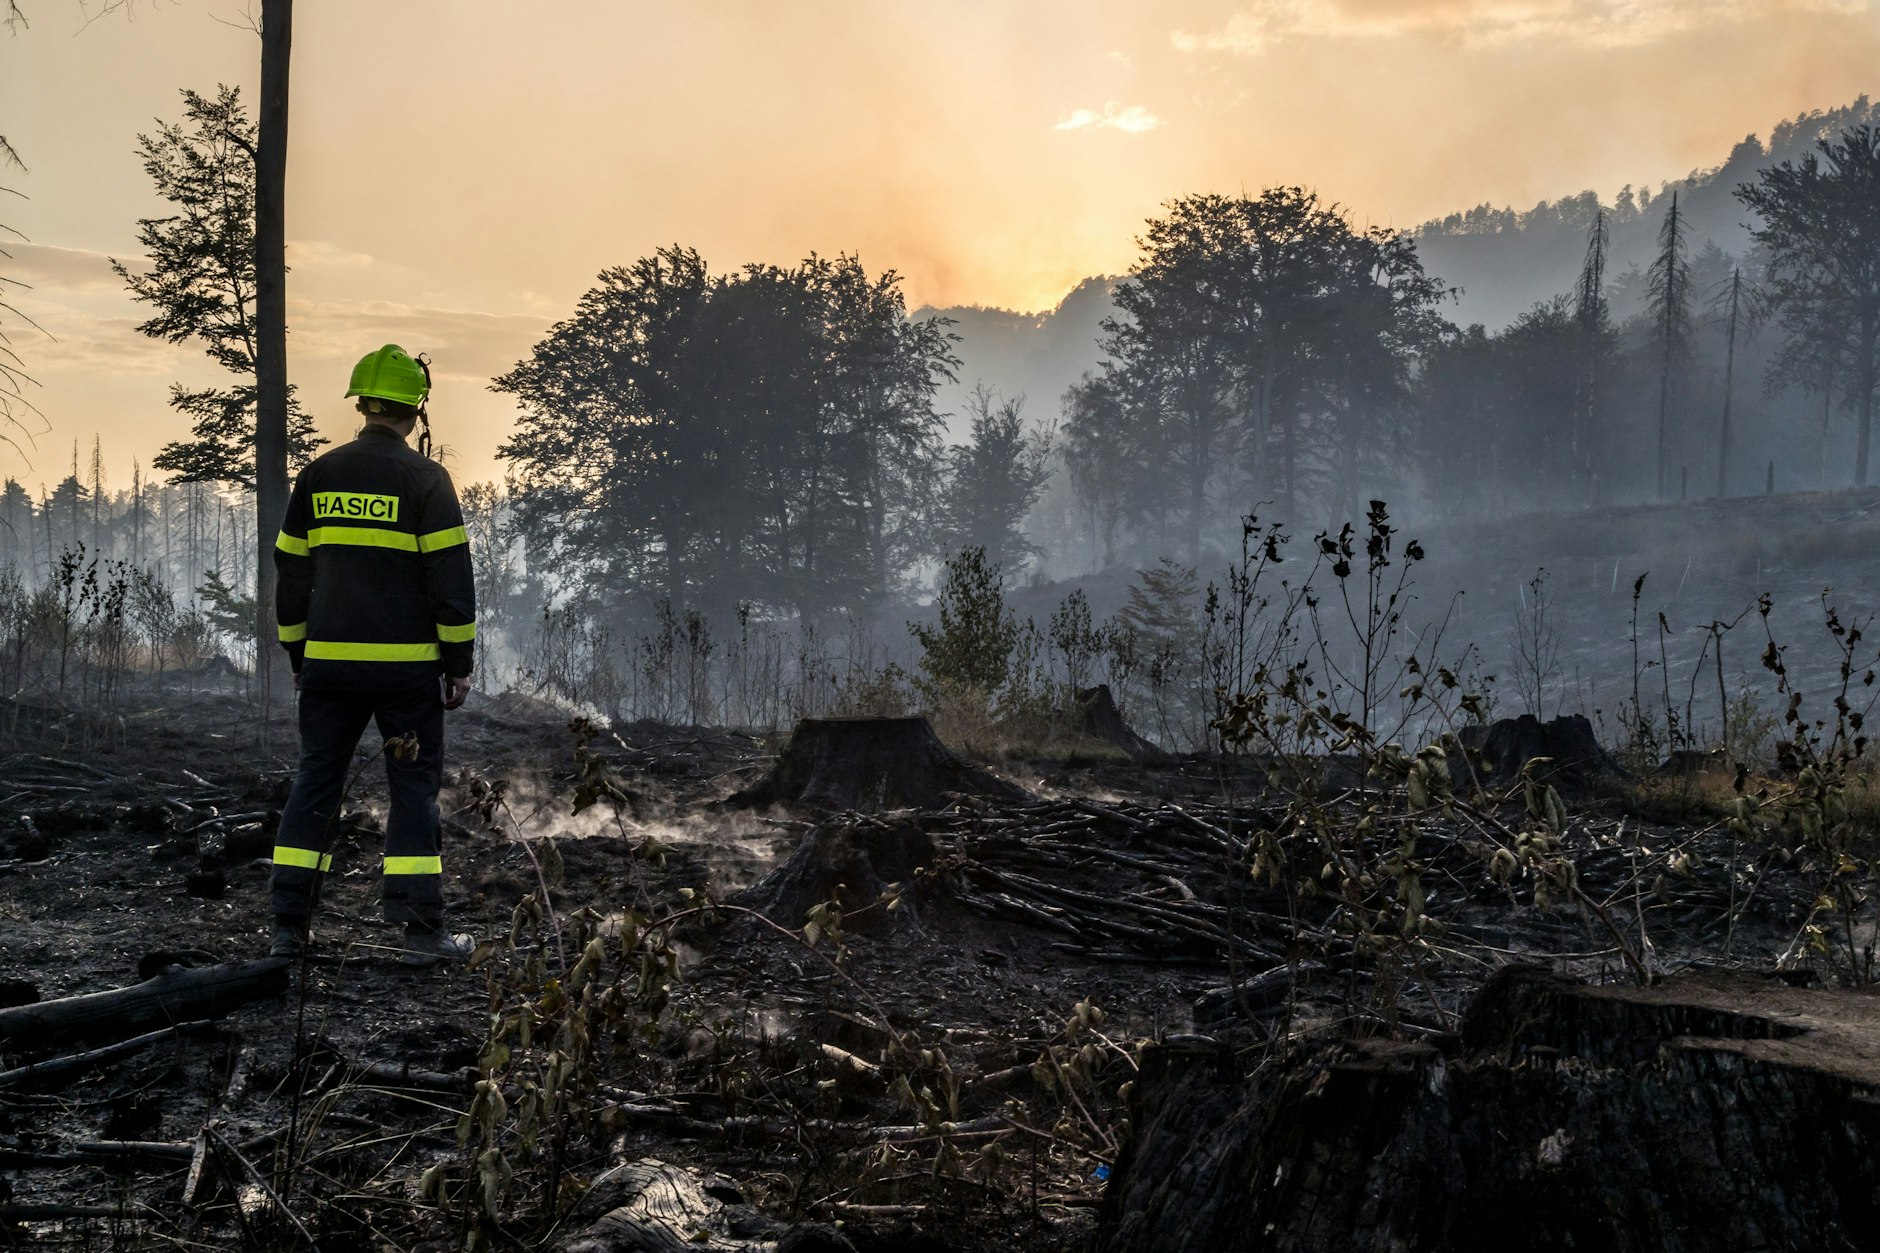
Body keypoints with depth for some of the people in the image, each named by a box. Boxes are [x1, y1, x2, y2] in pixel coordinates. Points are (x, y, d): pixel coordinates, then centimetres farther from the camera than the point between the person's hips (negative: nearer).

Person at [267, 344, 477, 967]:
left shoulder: (319, 475, 7)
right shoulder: (424, 478, -6)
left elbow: (291, 571, 11)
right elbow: (451, 575, -8)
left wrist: (298, 656, 19)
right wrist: (459, 663, -2)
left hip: (328, 660, 4)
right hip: (405, 662, -4)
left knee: (315, 783, 10)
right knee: (415, 787, 2)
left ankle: (288, 926, 9)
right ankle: (421, 929, 0)